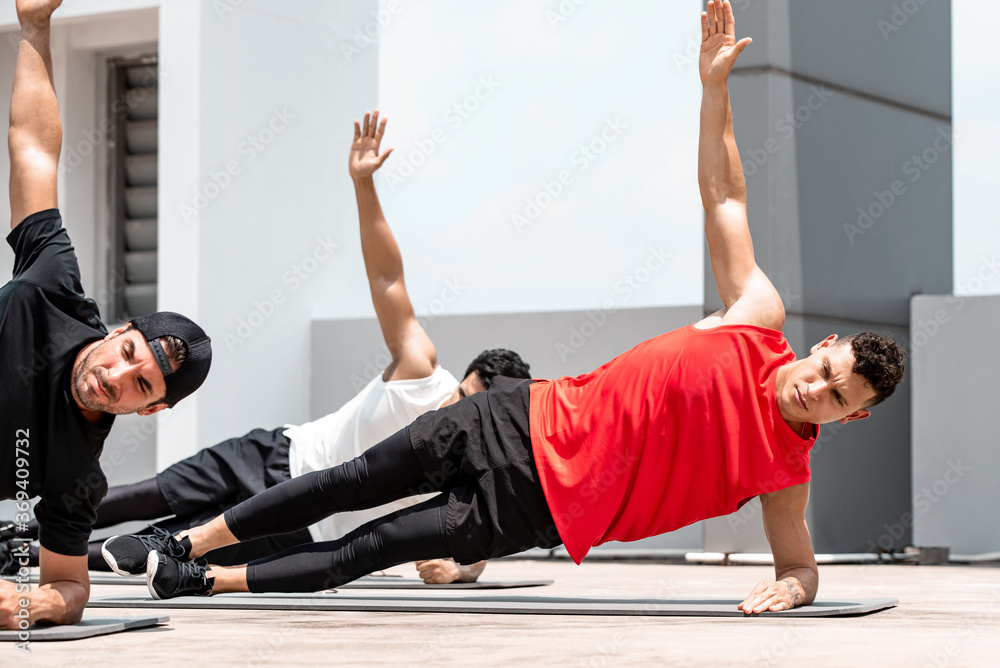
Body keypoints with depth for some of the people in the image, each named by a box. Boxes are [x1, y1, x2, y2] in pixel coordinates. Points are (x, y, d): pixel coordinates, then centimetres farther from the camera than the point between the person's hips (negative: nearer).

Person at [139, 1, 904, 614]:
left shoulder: (788, 469, -9)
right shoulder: (761, 317, -6)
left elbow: (802, 564, 2)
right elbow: (723, 195, -1)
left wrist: (789, 587, -22)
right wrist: (716, 86, -9)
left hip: (540, 510, -2)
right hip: (524, 424, 2)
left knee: (367, 551, -3)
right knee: (353, 483, 6)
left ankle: (207, 580, 13)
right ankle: (182, 547, 22)